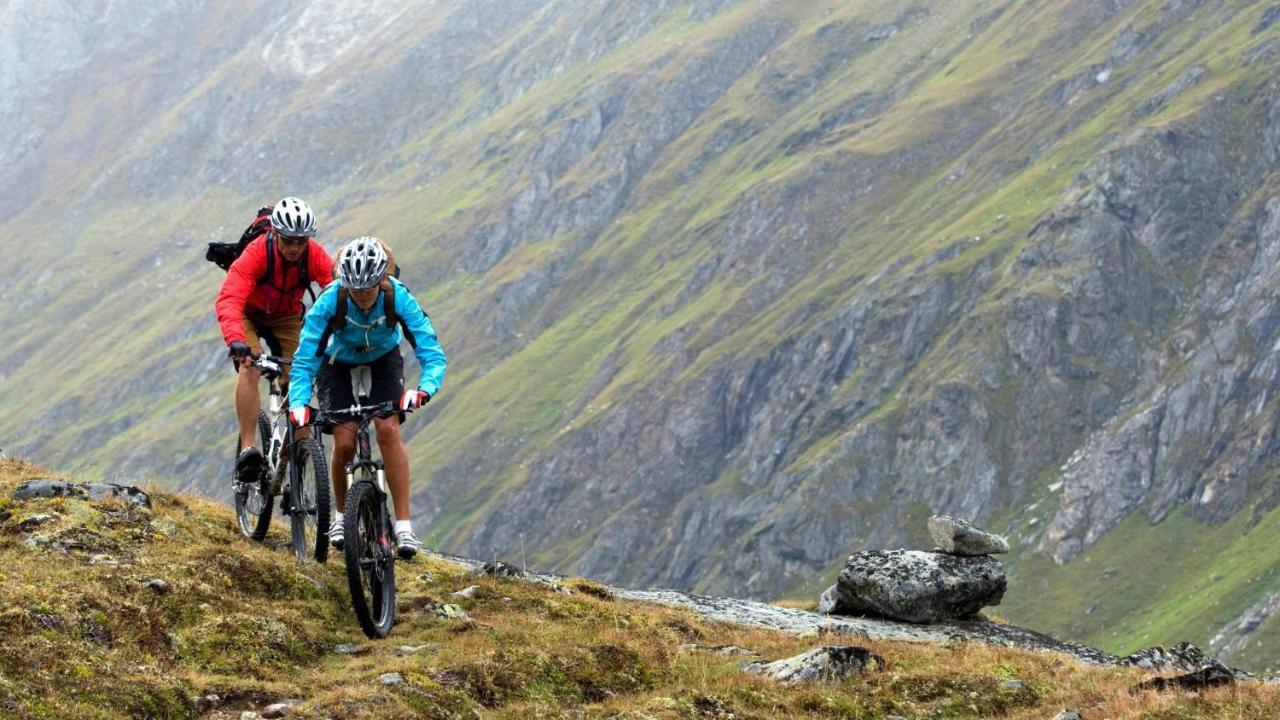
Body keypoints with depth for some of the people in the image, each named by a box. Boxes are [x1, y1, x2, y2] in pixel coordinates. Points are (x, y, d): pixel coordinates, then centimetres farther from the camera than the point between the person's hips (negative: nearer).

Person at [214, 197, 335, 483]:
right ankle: (248, 448, -28)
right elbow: (228, 300, -45)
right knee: (250, 368, -27)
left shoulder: (315, 256, -25)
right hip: (249, 314, -3)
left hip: (287, 317, 3)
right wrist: (236, 341, -61)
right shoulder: (257, 253, -34)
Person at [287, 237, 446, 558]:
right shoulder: (329, 302, -34)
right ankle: (342, 515, 14)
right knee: (344, 443, -13)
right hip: (338, 361, 0)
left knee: (388, 430, -21)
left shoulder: (399, 299, -32)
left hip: (383, 358, 0)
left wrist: (423, 390, -53)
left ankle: (404, 526, -17)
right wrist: (298, 404, -49)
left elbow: (433, 355, -34)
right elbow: (303, 362, -33)